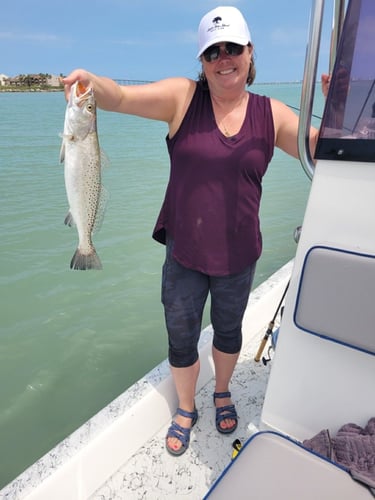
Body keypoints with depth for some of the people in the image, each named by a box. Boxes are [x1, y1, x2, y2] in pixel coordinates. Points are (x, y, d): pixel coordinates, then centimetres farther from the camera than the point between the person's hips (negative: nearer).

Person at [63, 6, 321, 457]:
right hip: (184, 253, -1)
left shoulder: (271, 114, 0)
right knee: (181, 338, 14)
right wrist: (90, 81, -39)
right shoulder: (182, 96, -7)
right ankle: (185, 410, 45)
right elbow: (120, 98, -18)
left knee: (228, 331, 22)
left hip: (237, 255, 2)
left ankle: (222, 393, 55)